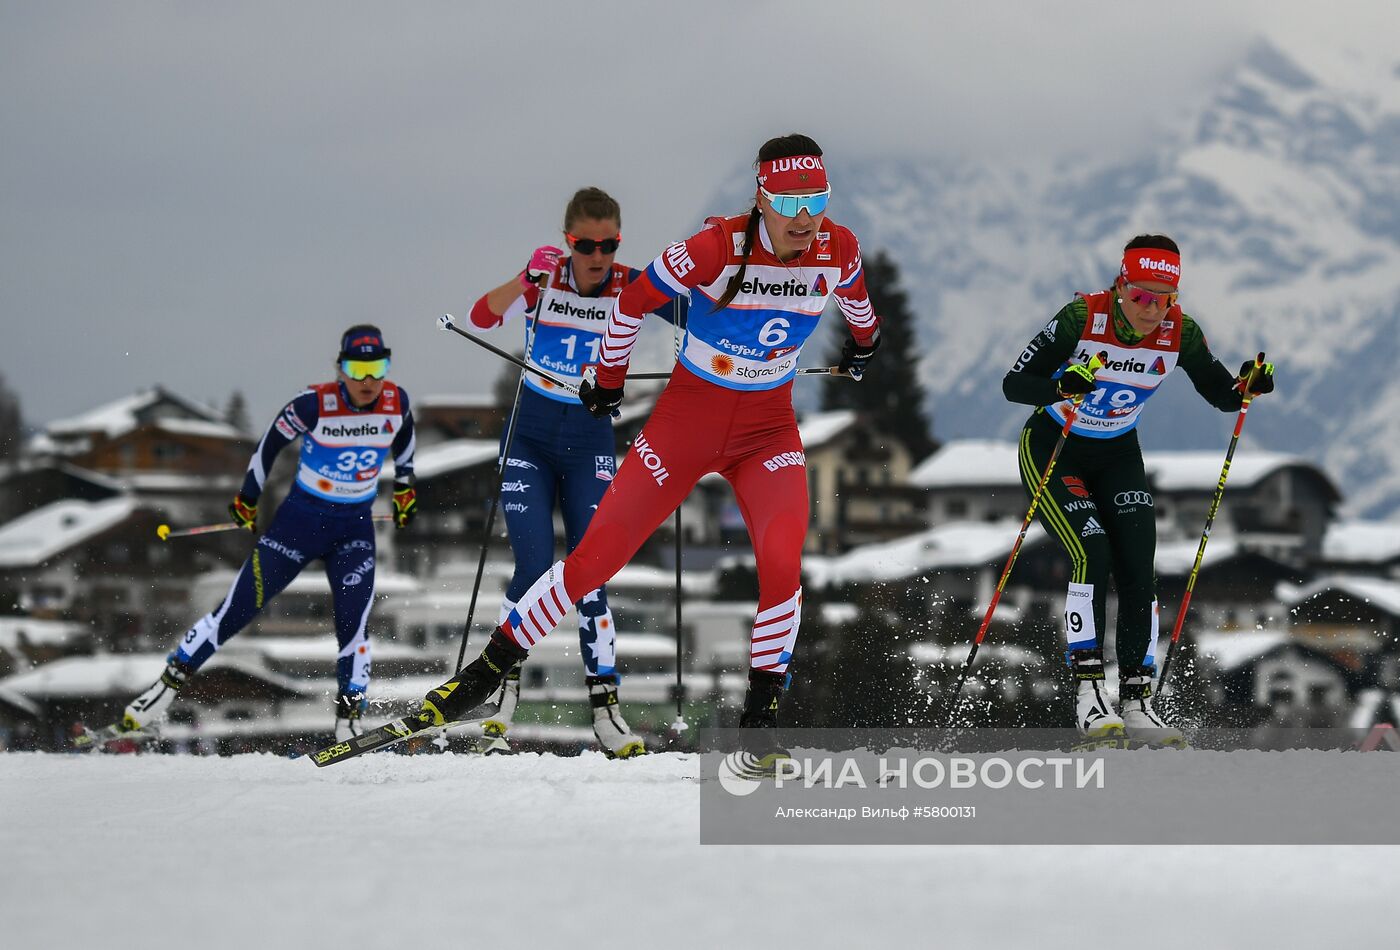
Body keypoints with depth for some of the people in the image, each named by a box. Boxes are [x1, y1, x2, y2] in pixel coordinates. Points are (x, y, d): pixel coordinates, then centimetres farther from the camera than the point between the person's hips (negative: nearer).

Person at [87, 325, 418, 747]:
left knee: (352, 624, -14)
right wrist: (248, 498, 5)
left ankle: (349, 722, -4)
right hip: (300, 518, -2)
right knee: (238, 608, -4)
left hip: (355, 528, 2)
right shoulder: (314, 404, -20)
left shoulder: (396, 403, -10)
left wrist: (404, 485, 19)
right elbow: (272, 441, -3)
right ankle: (167, 686, 6)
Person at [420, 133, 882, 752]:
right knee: (596, 557, -3)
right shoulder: (716, 248, -23)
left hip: (768, 429, 2)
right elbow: (634, 301, -7)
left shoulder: (837, 250, -12)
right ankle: (488, 669, 14)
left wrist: (864, 342, 35)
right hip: (687, 417, -2)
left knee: (781, 562, -24)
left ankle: (761, 713, -5)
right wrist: (610, 378, 7)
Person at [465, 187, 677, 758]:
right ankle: (503, 699, 3)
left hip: (591, 442, 1)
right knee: (533, 570, -10)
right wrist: (526, 280, -40)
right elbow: (482, 318, -23)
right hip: (530, 437, -1)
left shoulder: (630, 287, -8)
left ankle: (606, 710, -3)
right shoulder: (544, 279, -9)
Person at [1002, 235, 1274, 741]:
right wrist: (1062, 386, -46)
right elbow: (1013, 384, -26)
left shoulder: (1180, 331, -15)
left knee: (1138, 568, -7)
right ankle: (1088, 689, -17)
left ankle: (1136, 698, 2)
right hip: (1052, 451, -4)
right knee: (1093, 554, -22)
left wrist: (1249, 385, -28)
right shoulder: (1082, 318, -26)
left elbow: (1222, 396, -6)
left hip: (1118, 457, 4)